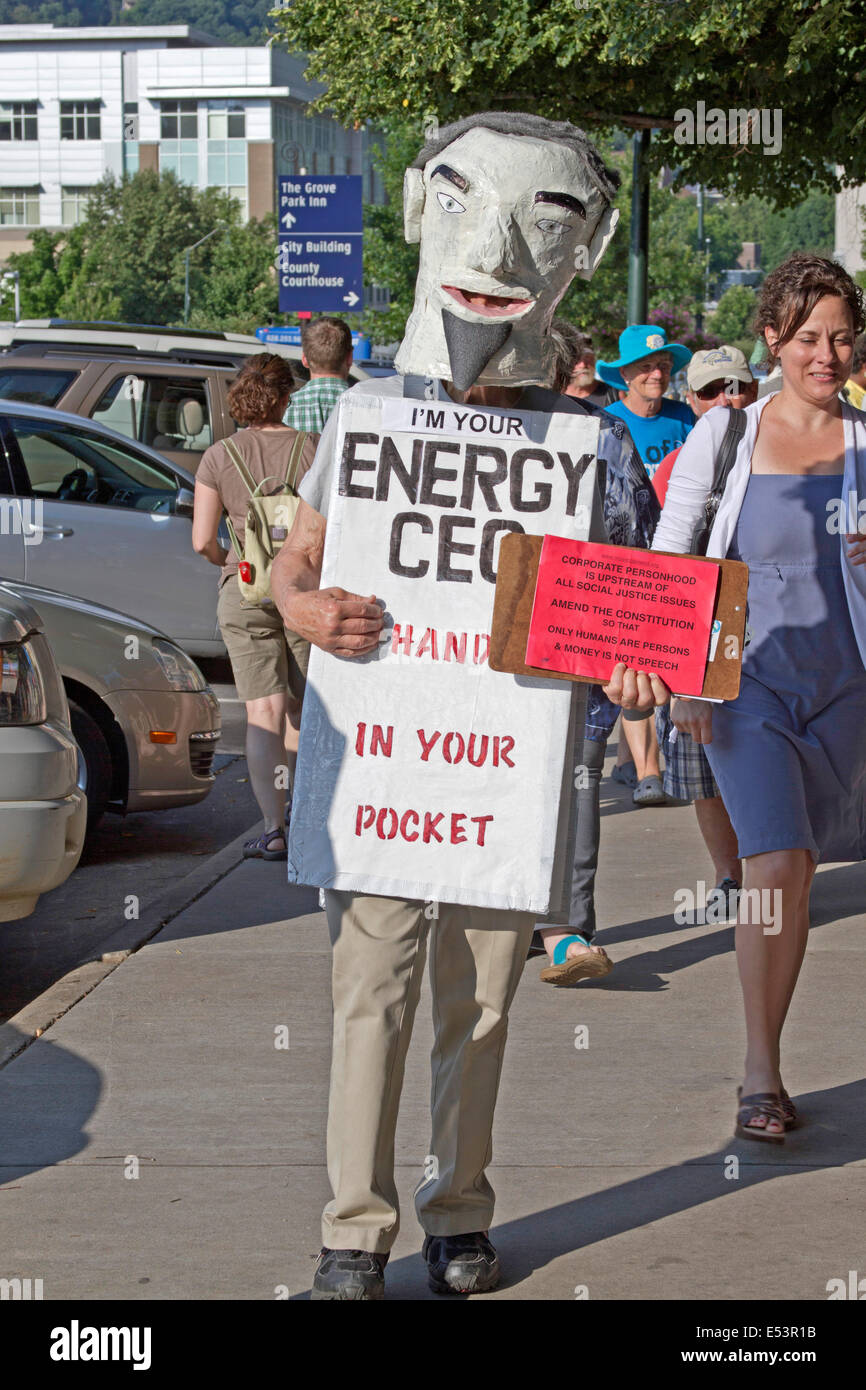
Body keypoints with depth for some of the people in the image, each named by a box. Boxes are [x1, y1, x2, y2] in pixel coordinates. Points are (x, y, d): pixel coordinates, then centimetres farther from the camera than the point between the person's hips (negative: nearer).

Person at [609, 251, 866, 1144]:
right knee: (774, 864, -15)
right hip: (748, 679, -3)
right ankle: (760, 1075, -6)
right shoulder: (723, 435, -1)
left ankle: (764, 1063, 24)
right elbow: (666, 566, 0)